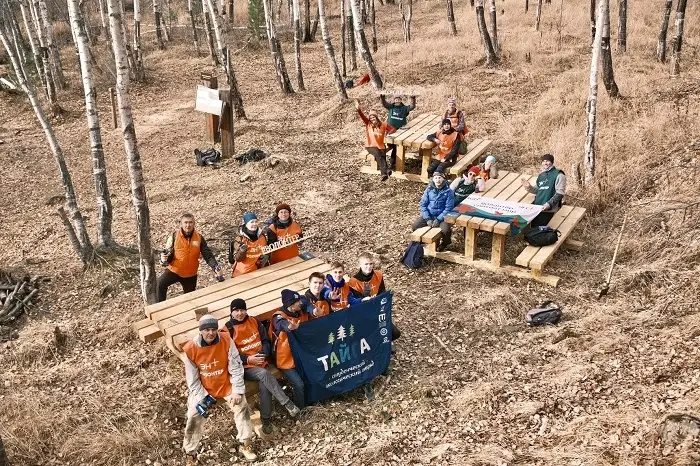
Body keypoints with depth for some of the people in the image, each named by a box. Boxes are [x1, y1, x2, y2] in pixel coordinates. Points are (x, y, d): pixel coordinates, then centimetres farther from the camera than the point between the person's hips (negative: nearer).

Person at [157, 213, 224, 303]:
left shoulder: (199, 237, -8)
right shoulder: (174, 236, -12)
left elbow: (208, 255, -9)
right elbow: (168, 254, -6)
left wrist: (216, 268, -24)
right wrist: (164, 259, -30)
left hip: (191, 274, 2)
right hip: (174, 270, -2)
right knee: (160, 284, -29)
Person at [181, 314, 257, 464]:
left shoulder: (226, 340, -17)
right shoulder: (191, 348, -17)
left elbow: (236, 367, -13)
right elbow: (192, 379, -8)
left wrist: (237, 391, -18)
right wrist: (203, 397, -16)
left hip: (226, 385, 0)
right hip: (203, 389, 0)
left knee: (241, 405, -16)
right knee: (194, 416, -12)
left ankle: (245, 445, 0)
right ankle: (190, 455, 7)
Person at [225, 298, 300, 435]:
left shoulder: (254, 321, 8)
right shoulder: (228, 329, -3)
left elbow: (265, 340, 11)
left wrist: (263, 354, -10)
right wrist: (248, 359, -15)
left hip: (260, 362, 3)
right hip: (243, 367, -3)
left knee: (264, 385, -26)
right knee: (264, 374, -33)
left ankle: (266, 420, -14)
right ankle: (287, 403, -31)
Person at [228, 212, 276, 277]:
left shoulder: (263, 235, -6)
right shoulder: (240, 238, -15)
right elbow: (238, 259, -15)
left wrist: (266, 257, -9)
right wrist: (242, 250, -32)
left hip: (259, 271, 3)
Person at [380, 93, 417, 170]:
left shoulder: (404, 108, 4)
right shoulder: (390, 107, 6)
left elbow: (412, 106, -9)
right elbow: (384, 103, -8)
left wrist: (413, 98, -25)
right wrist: (382, 97, -27)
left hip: (399, 131, -1)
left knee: (396, 147, -2)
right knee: (390, 145, 0)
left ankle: (392, 163, 6)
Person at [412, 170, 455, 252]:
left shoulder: (448, 191, -7)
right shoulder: (429, 189, 1)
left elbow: (448, 208, -11)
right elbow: (423, 204, 0)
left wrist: (438, 219, -20)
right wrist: (428, 219, -12)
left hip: (442, 216, -3)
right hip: (429, 215, 3)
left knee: (446, 229, -31)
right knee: (415, 225, -18)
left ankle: (444, 243, 5)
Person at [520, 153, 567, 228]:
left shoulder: (558, 175, -3)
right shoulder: (541, 175, 20)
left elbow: (559, 194, -9)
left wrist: (549, 204, -20)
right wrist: (529, 187, 7)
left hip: (548, 210, -6)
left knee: (537, 228, -17)